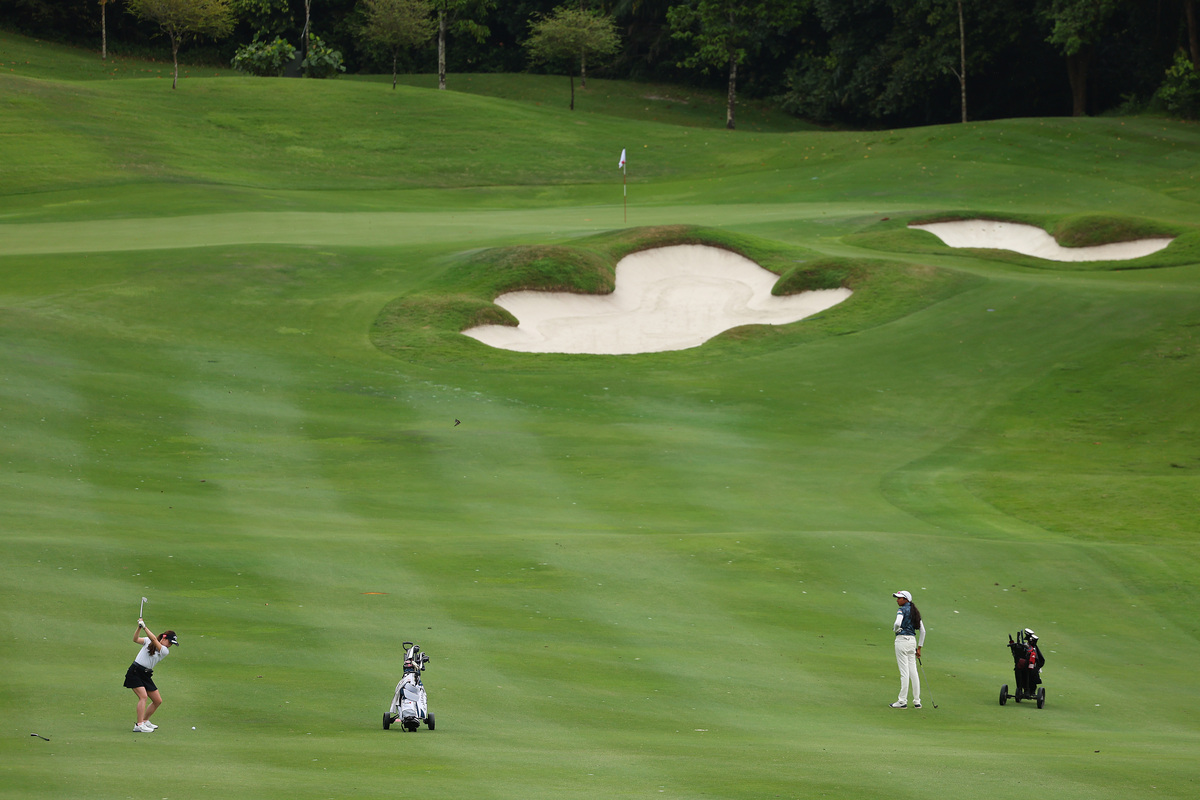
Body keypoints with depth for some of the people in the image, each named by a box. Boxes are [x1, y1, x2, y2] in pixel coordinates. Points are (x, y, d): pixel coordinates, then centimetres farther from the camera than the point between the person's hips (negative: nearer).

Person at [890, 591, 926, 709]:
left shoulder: (902, 610, -8)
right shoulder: (915, 611, 15)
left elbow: (898, 623, -28)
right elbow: (922, 631, 17)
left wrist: (895, 629, -5)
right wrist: (919, 648, 20)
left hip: (902, 640, -8)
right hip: (912, 640, 8)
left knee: (904, 672, -6)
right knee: (913, 671, 10)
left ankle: (902, 701, -4)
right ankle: (917, 701, 12)